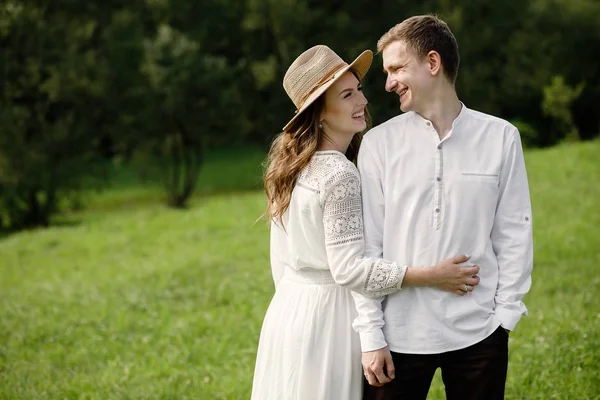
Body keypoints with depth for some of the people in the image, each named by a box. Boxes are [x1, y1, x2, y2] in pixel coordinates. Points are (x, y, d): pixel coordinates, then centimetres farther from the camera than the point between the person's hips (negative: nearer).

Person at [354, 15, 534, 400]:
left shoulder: (500, 137, 0)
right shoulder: (379, 143, 0)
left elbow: (514, 232, 3)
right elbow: (367, 245, 0)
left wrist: (506, 314, -2)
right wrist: (370, 334, -3)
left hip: (478, 333, 0)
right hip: (400, 334, 0)